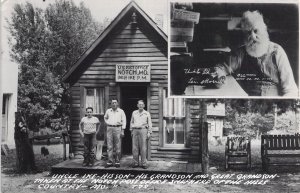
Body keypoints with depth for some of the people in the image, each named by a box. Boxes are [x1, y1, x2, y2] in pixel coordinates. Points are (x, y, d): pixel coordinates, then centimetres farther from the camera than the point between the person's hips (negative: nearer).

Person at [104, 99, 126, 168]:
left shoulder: (121, 111, 2)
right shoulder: (108, 111, 10)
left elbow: (124, 121, 1)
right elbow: (105, 117, 29)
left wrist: (122, 131, -6)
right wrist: (108, 123, 10)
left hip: (118, 128, -2)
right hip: (109, 129, 2)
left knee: (118, 147, 0)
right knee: (109, 146, 0)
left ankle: (117, 162, 7)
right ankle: (110, 162, 3)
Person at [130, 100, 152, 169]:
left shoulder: (147, 113, 6)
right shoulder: (134, 113, 13)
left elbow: (150, 124, 6)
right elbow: (131, 122, 20)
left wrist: (149, 132, -2)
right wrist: (131, 131, 13)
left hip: (143, 130, -2)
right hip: (135, 130, 3)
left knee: (143, 148, -5)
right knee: (135, 147, 0)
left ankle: (144, 163, -1)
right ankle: (135, 163, 6)